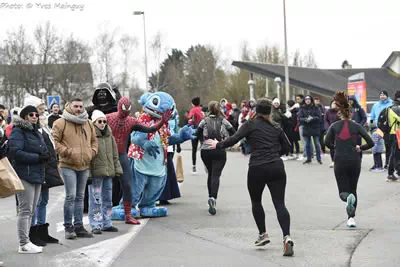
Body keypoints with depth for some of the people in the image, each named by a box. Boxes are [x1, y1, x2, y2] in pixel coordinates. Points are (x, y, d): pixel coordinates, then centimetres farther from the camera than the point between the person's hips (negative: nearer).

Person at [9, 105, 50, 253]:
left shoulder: (36, 132, 20)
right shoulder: (18, 132, -7)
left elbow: (44, 150, 25)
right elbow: (16, 152, -18)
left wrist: (45, 155, 0)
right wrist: (37, 157, -17)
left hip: (37, 175, 9)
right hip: (24, 175, -9)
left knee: (30, 211, 11)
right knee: (25, 210, -8)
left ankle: (25, 242, 18)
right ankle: (24, 244, -4)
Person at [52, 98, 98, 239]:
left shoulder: (88, 124, 12)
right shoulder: (61, 123, -6)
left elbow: (94, 140, 22)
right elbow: (55, 141, -8)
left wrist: (92, 152, 5)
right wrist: (67, 152, -16)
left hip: (84, 166, 6)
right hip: (68, 165, -6)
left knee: (80, 196, 12)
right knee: (70, 196, -11)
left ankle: (79, 226, 19)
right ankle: (68, 227, 0)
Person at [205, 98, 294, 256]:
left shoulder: (250, 125, 2)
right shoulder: (276, 127, 14)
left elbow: (234, 139, -4)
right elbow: (286, 147, 19)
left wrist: (217, 145, 11)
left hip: (257, 168, -3)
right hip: (277, 167, 3)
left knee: (256, 202, 20)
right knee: (279, 203, -2)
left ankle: (263, 234, 21)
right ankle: (287, 236, -20)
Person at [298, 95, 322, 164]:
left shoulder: (316, 108, 0)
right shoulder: (302, 109, 5)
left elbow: (319, 117, -9)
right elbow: (299, 118, -5)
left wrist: (312, 118, -25)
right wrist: (305, 119, -24)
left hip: (315, 128, -2)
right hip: (306, 128, 2)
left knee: (317, 144, 0)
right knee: (307, 144, 9)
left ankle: (319, 159, 8)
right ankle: (308, 159, 18)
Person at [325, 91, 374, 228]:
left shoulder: (334, 126, 2)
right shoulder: (356, 126, 1)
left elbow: (327, 142, -11)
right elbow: (370, 143, -4)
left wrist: (335, 147, 9)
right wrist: (360, 148, 14)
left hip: (340, 161, -1)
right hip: (354, 161, 1)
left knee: (343, 191, 6)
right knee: (353, 190, 16)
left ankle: (348, 197, -30)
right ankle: (351, 218, 9)